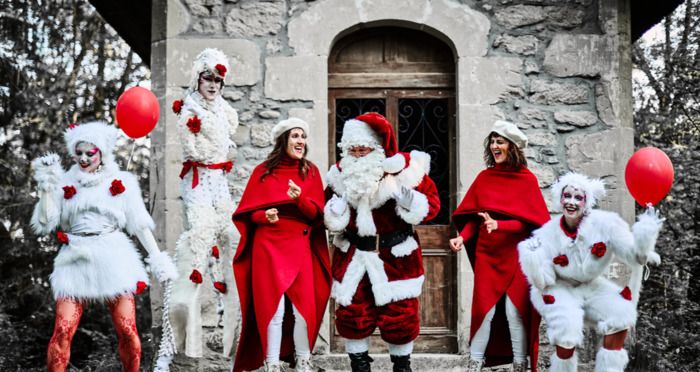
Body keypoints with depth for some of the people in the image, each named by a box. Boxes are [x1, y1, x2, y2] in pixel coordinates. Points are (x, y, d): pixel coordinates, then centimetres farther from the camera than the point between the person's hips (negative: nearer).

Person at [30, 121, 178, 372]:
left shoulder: (121, 182, 9)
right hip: (76, 260, 1)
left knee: (127, 330, -7)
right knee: (63, 330, -10)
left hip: (113, 259, -1)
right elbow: (46, 222, 6)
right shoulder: (66, 183, 13)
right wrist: (47, 186, -2)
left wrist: (157, 258, 3)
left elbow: (140, 224, 9)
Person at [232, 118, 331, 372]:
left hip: (300, 248, 2)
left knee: (304, 308, -1)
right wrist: (264, 216, -18)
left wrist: (300, 199, -19)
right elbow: (247, 211, 3)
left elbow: (316, 213, 1)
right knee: (273, 309, -5)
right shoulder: (263, 171, 2)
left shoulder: (311, 172, 7)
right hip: (268, 247, -2)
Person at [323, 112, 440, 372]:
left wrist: (411, 202, -26)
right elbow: (331, 218, 11)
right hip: (353, 255, 2)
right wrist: (336, 210, -12)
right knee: (352, 314, 4)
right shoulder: (341, 174, 0)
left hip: (396, 256, -2)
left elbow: (432, 204, -7)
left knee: (399, 315, 4)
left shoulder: (403, 170, -10)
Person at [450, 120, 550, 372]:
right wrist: (463, 237, -13)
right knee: (483, 309, 1)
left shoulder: (527, 179, -5)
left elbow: (530, 220, -9)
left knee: (515, 311, 0)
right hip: (486, 253, 2)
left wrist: (499, 225, -23)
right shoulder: (484, 177, 4)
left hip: (517, 255, -2)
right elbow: (473, 217, 5)